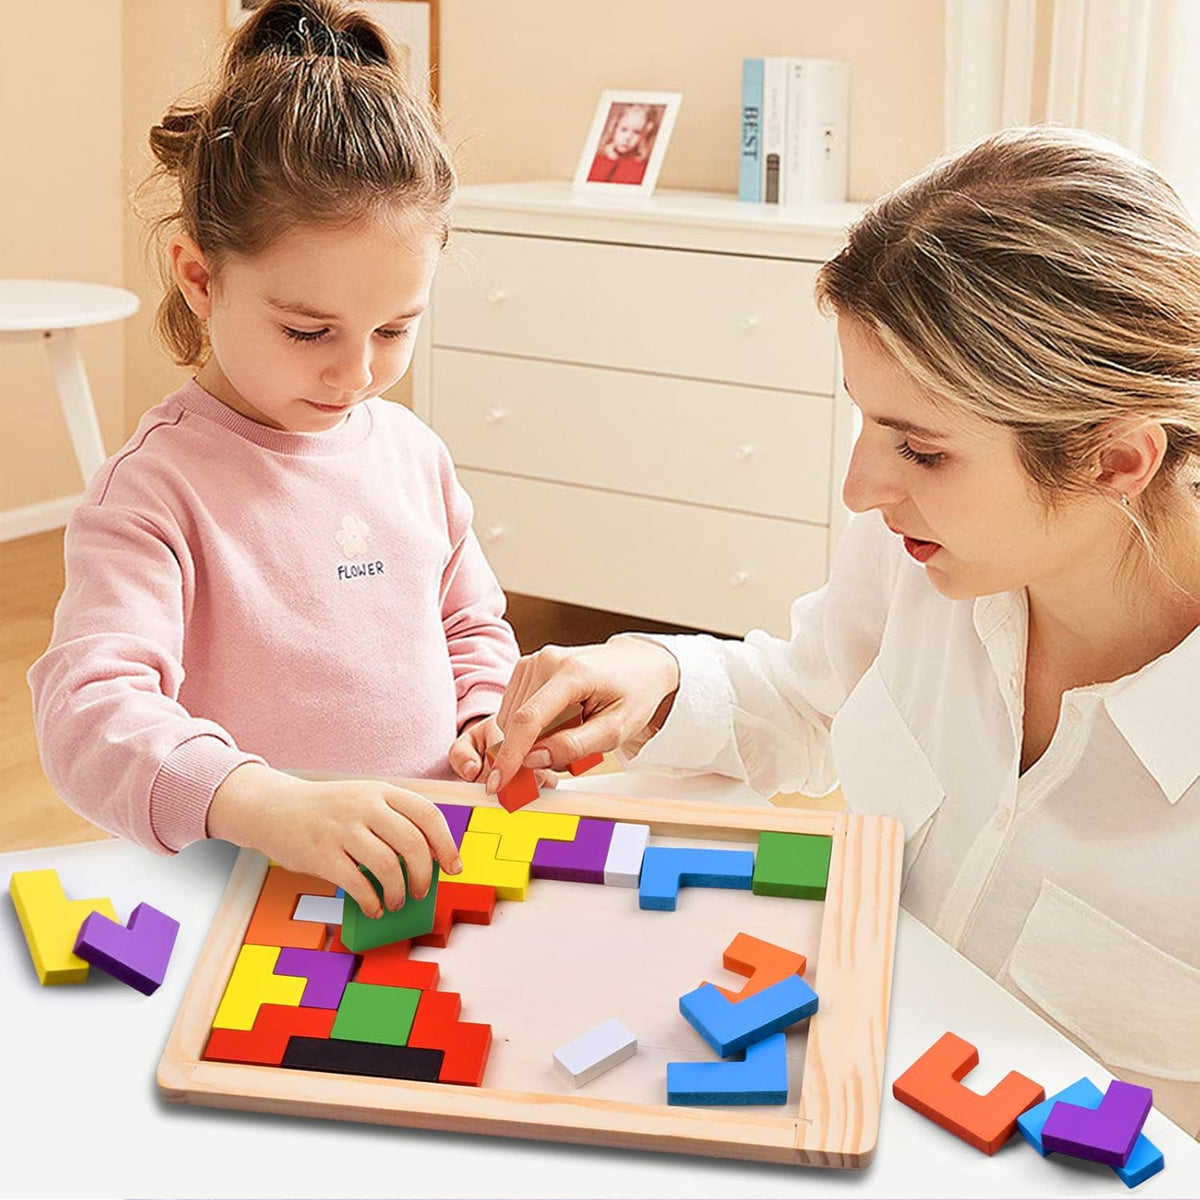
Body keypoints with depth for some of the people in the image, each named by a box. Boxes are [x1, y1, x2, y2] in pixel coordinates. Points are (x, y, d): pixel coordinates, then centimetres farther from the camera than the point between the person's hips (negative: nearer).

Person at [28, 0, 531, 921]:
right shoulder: (157, 486, -11)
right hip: (244, 892, -4)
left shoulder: (412, 451, 8)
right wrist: (271, 806, -40)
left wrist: (489, 723, 3)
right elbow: (87, 709, -25)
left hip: (424, 869, 5)